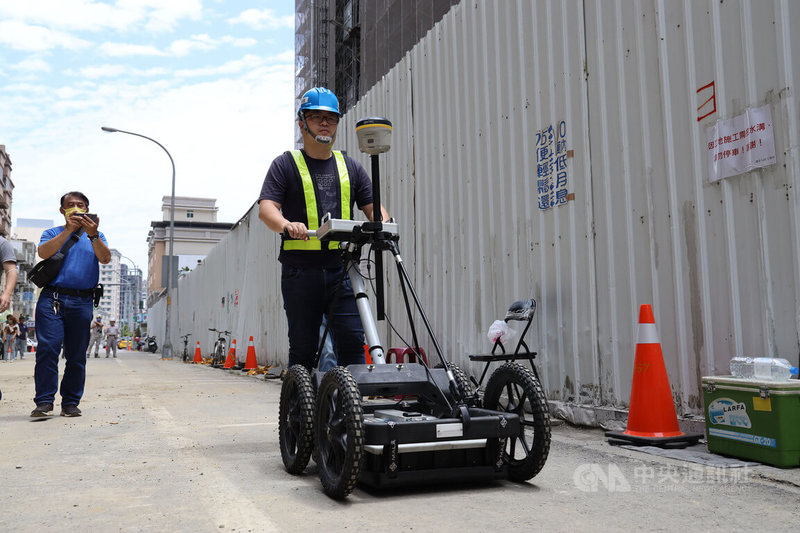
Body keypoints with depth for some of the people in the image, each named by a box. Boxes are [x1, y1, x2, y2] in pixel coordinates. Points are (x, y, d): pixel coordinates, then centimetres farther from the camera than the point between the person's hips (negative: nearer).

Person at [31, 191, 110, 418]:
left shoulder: (96, 237, 18)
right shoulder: (53, 233, 16)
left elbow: (105, 258, -1)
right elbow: (43, 252, -6)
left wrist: (93, 235, -17)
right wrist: (68, 230, -11)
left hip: (82, 302, 1)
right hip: (52, 298, -1)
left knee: (77, 355, 1)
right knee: (47, 347, -12)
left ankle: (71, 403, 9)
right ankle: (44, 401, -8)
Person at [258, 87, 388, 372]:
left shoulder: (350, 167, 19)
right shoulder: (285, 164, 8)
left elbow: (372, 206, 14)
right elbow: (266, 208, -4)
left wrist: (383, 223, -10)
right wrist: (287, 225, -26)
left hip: (342, 268, 2)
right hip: (300, 270, -2)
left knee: (352, 340, -6)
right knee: (303, 348, 2)